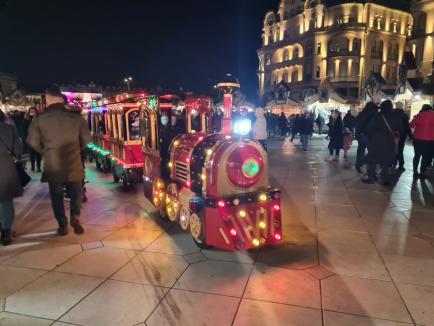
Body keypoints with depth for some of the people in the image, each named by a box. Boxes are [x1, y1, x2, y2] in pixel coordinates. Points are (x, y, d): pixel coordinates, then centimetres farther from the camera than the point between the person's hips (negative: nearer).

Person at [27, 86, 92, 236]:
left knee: (56, 196, 15)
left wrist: (45, 152, 15)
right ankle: (75, 217, -4)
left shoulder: (39, 119, -8)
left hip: (52, 165, 0)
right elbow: (87, 139, -3)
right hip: (74, 164, 0)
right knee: (75, 194, 16)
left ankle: (62, 226, 19)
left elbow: (33, 141, -3)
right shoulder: (76, 117, -9)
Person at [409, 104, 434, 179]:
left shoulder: (419, 115, -2)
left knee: (417, 155, 13)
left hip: (418, 139, 1)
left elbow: (411, 125, -1)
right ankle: (422, 173, 11)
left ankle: (415, 172, 15)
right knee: (426, 157, 9)